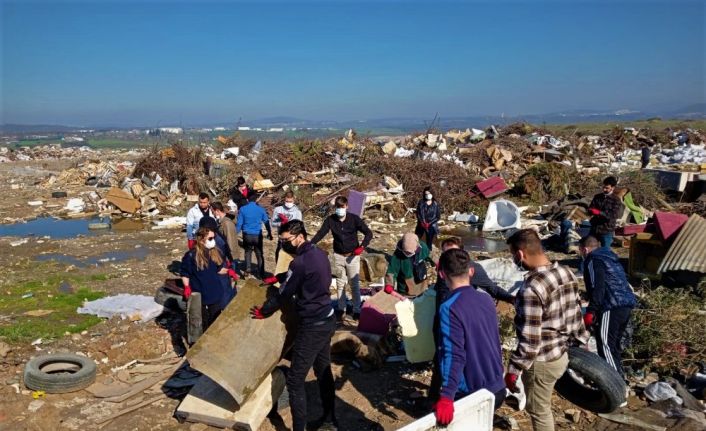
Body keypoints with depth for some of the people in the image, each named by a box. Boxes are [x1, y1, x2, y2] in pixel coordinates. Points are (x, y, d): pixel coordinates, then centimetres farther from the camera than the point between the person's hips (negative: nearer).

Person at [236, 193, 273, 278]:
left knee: (247, 252, 21)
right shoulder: (261, 209, -3)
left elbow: (239, 224, -1)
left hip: (247, 235, 0)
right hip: (258, 235, 0)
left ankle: (247, 269, 8)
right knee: (259, 254, 13)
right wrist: (269, 234, 19)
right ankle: (260, 273, 14)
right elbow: (266, 222, 6)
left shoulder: (242, 209, -4)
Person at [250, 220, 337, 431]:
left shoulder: (300, 262, -22)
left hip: (312, 326, -10)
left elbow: (284, 294, -12)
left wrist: (263, 312, 3)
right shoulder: (319, 253, 6)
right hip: (327, 320, 10)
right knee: (323, 370, 22)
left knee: (295, 380, 0)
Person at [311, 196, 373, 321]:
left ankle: (357, 310, 11)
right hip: (338, 255, 2)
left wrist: (362, 246, -25)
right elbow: (320, 234, -9)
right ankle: (341, 308, 24)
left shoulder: (354, 219, -11)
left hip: (353, 255, -2)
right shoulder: (330, 220, -5)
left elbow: (368, 233, -10)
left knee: (354, 284, 2)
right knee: (340, 283, 13)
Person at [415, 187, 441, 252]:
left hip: (431, 226, -1)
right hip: (421, 225, 1)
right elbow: (418, 214, -1)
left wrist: (429, 223, -12)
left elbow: (438, 216, -3)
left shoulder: (436, 204, -1)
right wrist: (422, 222, -14)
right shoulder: (421, 202, 1)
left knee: (429, 242, 3)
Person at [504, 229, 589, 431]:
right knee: (542, 407, 26)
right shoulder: (566, 273, -3)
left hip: (541, 361, -8)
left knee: (539, 411, 13)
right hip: (561, 354, 8)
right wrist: (582, 341, 22)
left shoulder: (531, 288, -29)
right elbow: (575, 313, 9)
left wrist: (513, 370, -16)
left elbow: (529, 339, -26)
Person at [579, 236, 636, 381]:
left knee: (605, 345, -7)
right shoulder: (610, 256, 25)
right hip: (628, 303, 10)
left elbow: (597, 287, -16)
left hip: (612, 306, -10)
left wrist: (591, 311, -17)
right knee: (615, 343, 19)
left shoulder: (593, 260, -3)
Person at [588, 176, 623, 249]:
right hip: (594, 229, 5)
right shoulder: (597, 197, 8)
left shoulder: (616, 200, -6)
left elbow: (614, 215, -17)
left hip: (607, 231, -4)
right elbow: (590, 209, 6)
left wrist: (600, 213, -28)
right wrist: (592, 211, -19)